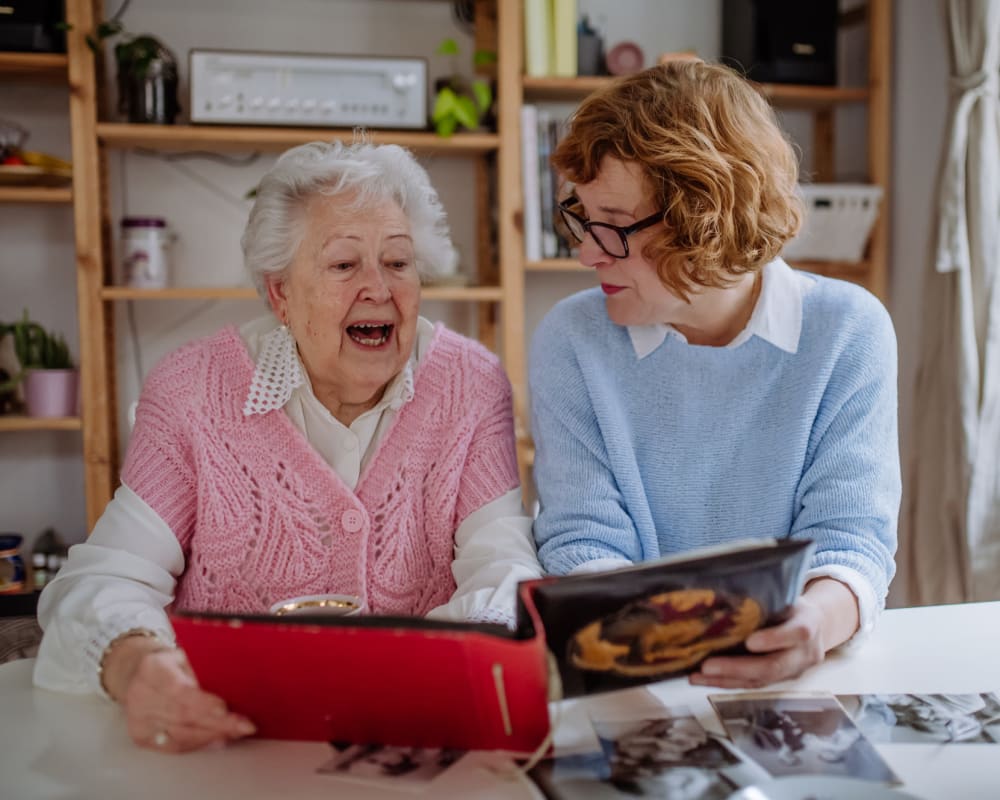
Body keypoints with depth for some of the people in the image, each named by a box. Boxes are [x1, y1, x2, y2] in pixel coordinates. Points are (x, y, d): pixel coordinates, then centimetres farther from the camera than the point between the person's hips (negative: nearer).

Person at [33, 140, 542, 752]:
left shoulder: (472, 386, -1)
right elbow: (108, 579, -9)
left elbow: (503, 567, -8)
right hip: (225, 728, 2)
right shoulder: (193, 391, -4)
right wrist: (133, 660, -32)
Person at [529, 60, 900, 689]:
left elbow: (851, 536, -7)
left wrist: (816, 620, -30)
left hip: (807, 684, 1)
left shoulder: (848, 332, -4)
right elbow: (580, 540, -5)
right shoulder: (571, 341, -3)